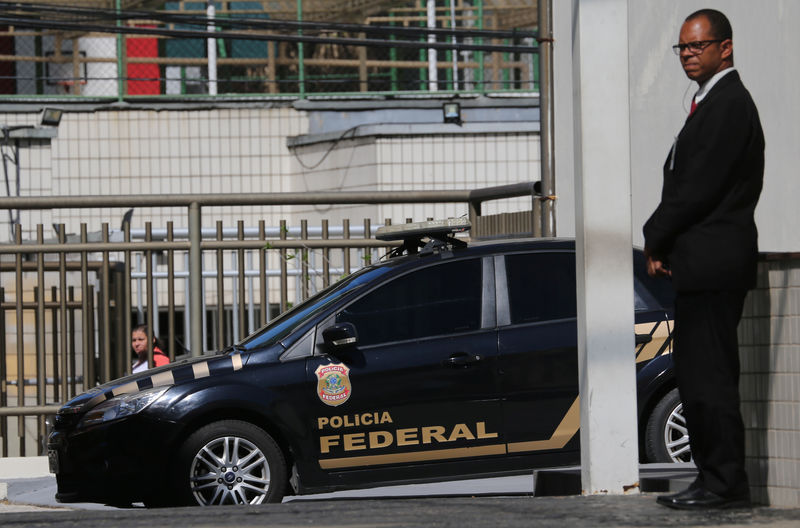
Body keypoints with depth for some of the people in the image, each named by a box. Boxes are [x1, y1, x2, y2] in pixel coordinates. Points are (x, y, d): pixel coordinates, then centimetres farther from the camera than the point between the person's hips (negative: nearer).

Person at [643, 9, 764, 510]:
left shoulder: (729, 103, -13)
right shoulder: (715, 102, 20)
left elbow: (701, 187, -18)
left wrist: (656, 238, -7)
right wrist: (665, 243, 8)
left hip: (713, 262, -11)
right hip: (704, 265, 11)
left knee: (709, 378, -9)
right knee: (698, 375, 12)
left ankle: (725, 483, -7)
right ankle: (717, 478, 16)